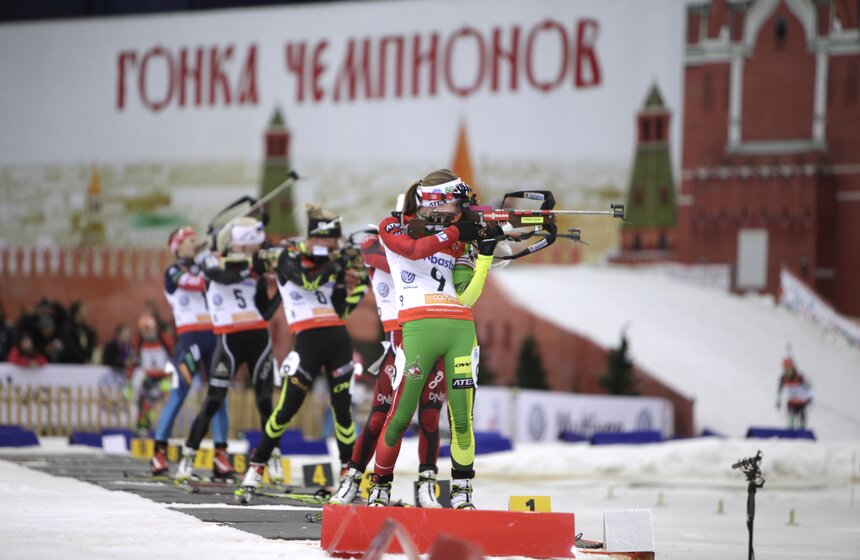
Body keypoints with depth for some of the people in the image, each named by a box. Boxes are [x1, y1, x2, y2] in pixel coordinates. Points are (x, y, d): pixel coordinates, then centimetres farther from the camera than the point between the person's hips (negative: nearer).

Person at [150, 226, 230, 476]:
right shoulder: (173, 272, 2)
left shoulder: (202, 267, 19)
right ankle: (159, 454, -5)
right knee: (179, 394, -9)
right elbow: (196, 283, -16)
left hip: (213, 335, 6)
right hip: (190, 336, -5)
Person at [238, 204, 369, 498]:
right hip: (308, 340, -4)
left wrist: (358, 285, -1)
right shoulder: (290, 257, 1)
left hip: (338, 339, 4)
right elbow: (308, 281, -19)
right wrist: (337, 262, -14)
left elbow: (341, 311, 10)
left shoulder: (333, 264, 13)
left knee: (342, 407, 3)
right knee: (288, 407, -6)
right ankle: (255, 468, 5)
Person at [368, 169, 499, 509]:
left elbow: (467, 296, 8)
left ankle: (462, 492, 8)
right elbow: (414, 249, -13)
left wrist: (486, 253, -2)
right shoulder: (394, 228, 10)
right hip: (418, 327, -4)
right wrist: (457, 232, -12)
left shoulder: (458, 241, 19)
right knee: (401, 413, -6)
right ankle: (380, 487, 10)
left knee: (462, 418, -1)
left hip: (460, 328, 4)